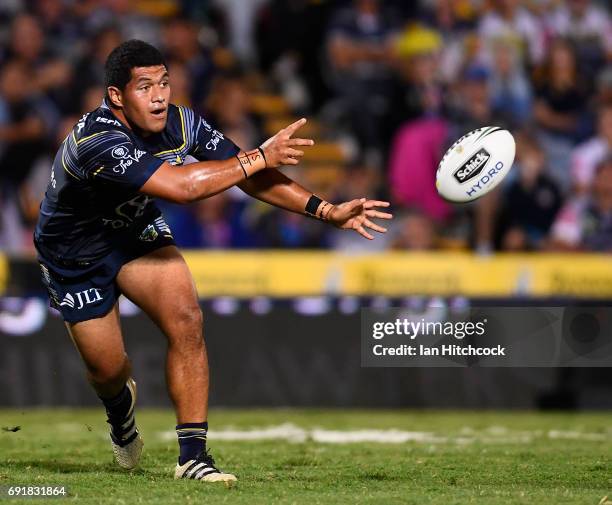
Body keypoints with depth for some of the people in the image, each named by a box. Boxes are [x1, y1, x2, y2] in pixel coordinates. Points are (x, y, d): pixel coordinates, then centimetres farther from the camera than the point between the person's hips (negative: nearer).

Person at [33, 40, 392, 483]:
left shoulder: (181, 123, -18)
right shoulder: (96, 141, -38)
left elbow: (250, 176, -10)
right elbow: (180, 186, -46)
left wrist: (326, 210, -19)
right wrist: (259, 157, -38)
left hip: (136, 230, 4)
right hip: (75, 254, -4)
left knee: (186, 319, -19)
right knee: (107, 368, 4)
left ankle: (193, 455, -11)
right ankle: (120, 405, 45)